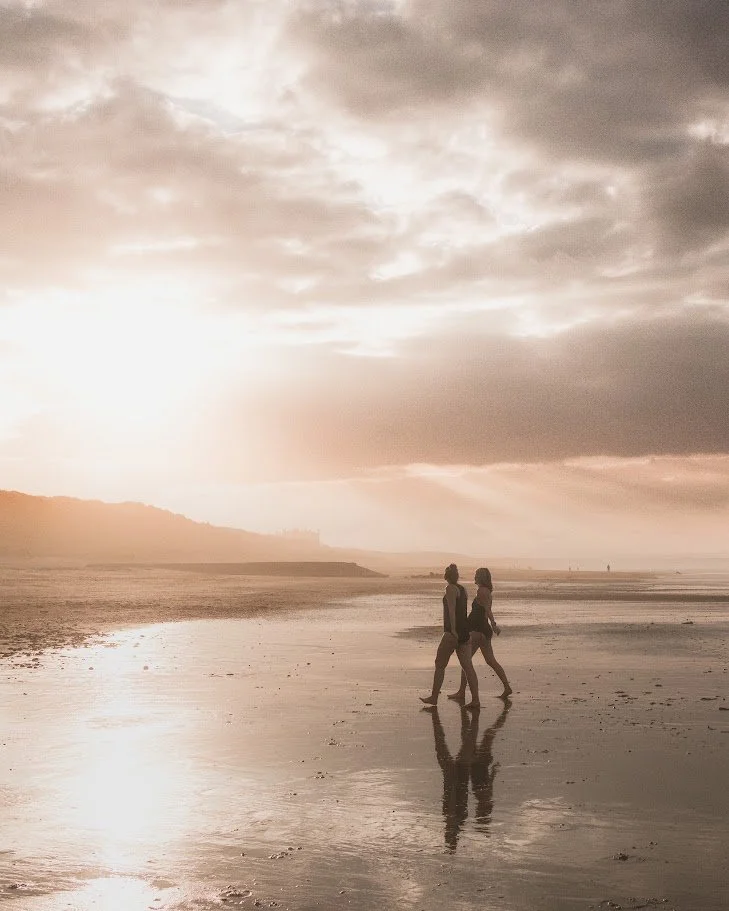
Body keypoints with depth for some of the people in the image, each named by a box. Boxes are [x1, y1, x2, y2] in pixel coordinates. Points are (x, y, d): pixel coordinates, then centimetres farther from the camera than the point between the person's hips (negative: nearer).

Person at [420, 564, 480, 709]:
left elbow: (452, 610, -19)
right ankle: (475, 700, -5)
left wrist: (453, 630, -25)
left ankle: (434, 697, 12)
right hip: (465, 632, 8)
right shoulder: (463, 589, 15)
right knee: (467, 666, 2)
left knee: (440, 664, 5)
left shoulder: (450, 588, -9)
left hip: (453, 632, -8)